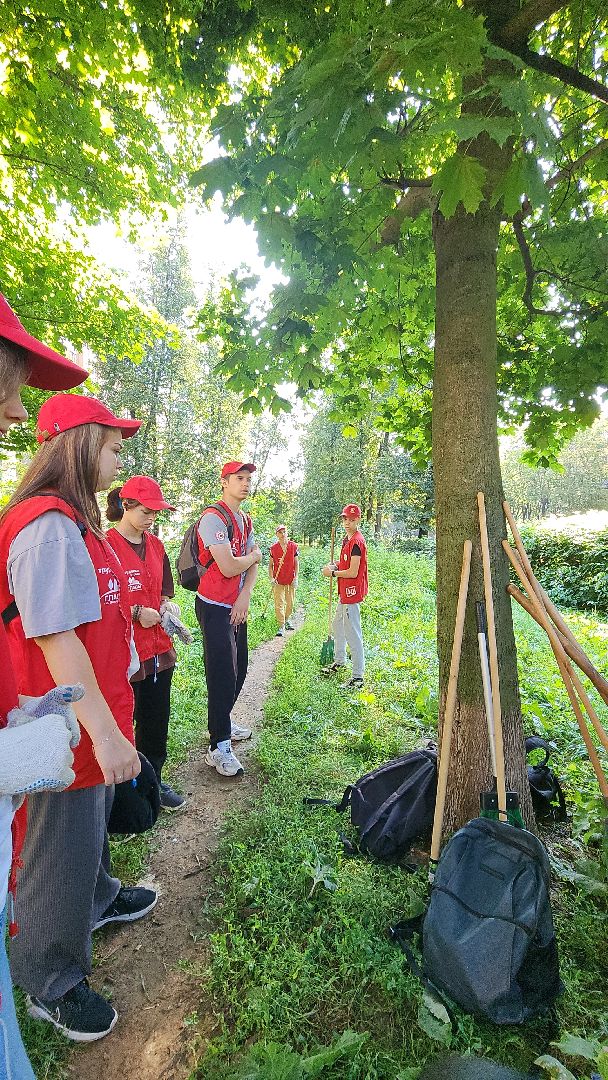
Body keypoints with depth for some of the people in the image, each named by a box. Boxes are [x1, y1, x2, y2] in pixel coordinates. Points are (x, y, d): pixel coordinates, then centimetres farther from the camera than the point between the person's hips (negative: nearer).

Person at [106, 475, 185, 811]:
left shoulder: (155, 544, 9)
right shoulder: (106, 544, -13)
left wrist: (167, 604, 0)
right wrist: (136, 613, -16)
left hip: (158, 648, 7)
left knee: (157, 718, 17)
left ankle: (153, 780, 36)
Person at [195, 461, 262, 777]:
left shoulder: (245, 520, 13)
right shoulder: (213, 517, -15)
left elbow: (252, 566, 10)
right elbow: (228, 567, -23)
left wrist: (245, 597, -6)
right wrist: (254, 555, -4)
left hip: (237, 606, 9)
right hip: (214, 606, -9)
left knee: (238, 669, 17)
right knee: (222, 674, -4)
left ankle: (222, 722, 37)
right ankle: (218, 747, 9)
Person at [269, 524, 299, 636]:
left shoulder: (293, 546, 0)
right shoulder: (273, 548, 0)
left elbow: (296, 564, 4)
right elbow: (270, 565, 5)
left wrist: (296, 578, -3)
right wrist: (271, 578, -7)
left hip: (291, 580, 1)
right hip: (278, 580, -1)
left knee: (290, 603, 11)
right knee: (279, 604, -5)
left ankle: (287, 619, 34)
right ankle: (281, 626, 1)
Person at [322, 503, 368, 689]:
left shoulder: (356, 541, -20)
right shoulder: (347, 538, 12)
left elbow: (353, 572, -22)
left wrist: (333, 573, -9)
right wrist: (335, 565, 4)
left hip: (352, 592, -11)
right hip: (345, 591, 11)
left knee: (353, 634, -7)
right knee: (338, 625, 25)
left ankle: (358, 676, 1)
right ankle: (339, 661, 44)